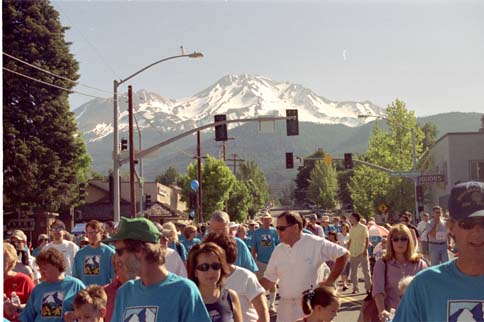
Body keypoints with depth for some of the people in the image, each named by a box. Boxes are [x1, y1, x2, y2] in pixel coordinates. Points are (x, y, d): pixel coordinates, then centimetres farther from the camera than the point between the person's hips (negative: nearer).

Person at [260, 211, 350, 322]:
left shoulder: (316, 244, -8)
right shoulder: (278, 250, 6)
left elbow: (344, 254, -4)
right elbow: (269, 279, 10)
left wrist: (329, 282, -5)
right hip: (285, 306, 5)